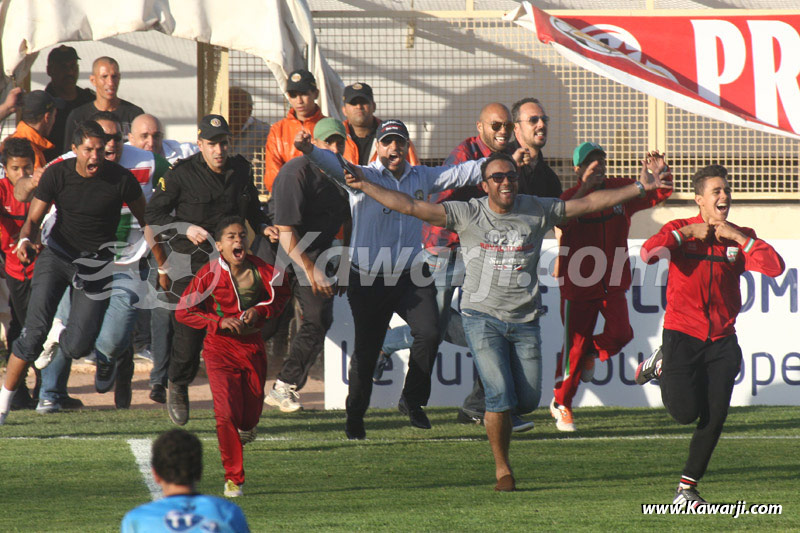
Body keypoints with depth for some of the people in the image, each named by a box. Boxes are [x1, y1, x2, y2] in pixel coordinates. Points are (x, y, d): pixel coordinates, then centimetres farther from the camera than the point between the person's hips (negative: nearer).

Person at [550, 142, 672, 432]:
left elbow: (659, 193, 6)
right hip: (579, 285, -3)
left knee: (620, 333, -16)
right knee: (574, 345, 1)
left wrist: (660, 174, -16)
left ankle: (591, 352, 18)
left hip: (613, 283, 3)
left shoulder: (622, 190, 3)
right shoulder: (571, 197, -10)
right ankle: (561, 405, 20)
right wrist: (585, 187, -37)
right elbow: (562, 220, -31)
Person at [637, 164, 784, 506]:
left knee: (714, 419, -3)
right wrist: (688, 233, -15)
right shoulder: (679, 230, 0)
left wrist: (739, 238, -11)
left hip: (722, 338, 3)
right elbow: (649, 253, -20)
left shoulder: (740, 238, 6)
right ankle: (661, 366, 22)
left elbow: (775, 267, -9)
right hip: (682, 334, -3)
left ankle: (686, 489, 10)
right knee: (686, 412, -8)